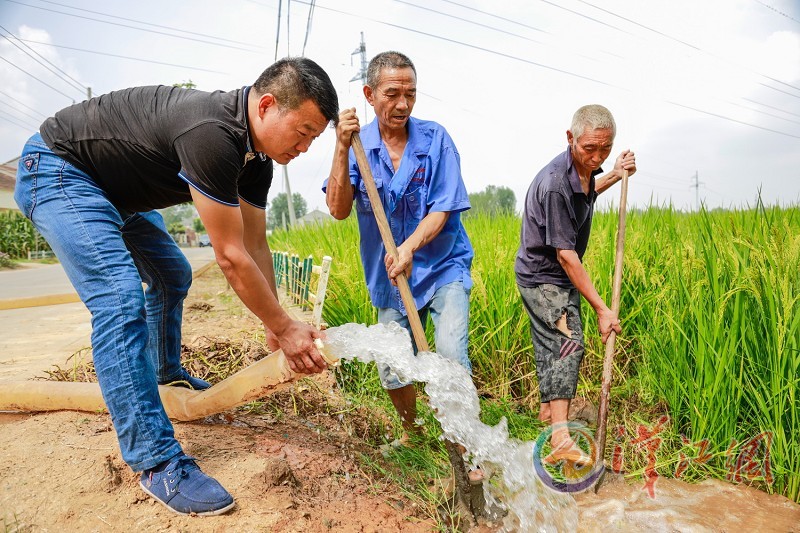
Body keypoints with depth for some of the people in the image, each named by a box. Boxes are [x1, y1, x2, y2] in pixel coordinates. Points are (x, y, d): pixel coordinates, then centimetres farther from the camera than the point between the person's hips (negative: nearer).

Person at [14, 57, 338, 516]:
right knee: (121, 300, -23)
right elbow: (232, 258, -32)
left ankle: (167, 374, 42)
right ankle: (158, 463, -16)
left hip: (115, 187, 10)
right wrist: (284, 328, -21)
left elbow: (256, 245, -2)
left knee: (173, 276, 19)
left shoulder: (255, 156, -7)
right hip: (59, 169, -10)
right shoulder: (212, 134, -36)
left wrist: (276, 327, -1)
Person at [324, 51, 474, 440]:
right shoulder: (358, 145, -3)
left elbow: (443, 208, -12)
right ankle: (412, 434, 37)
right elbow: (338, 210, -14)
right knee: (392, 371, 9)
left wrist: (409, 247, -28)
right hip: (389, 276, 3)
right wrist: (341, 148, -24)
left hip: (443, 266, -2)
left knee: (452, 356, -19)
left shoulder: (435, 138, -7)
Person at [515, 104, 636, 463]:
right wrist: (601, 308, -26)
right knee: (568, 344, -19)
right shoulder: (554, 184, -29)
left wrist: (614, 175, 11)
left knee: (551, 346, 18)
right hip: (542, 276, -9)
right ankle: (561, 439, -20)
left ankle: (547, 410, 34)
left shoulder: (584, 169, 0)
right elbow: (565, 255, -29)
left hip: (557, 276, 9)